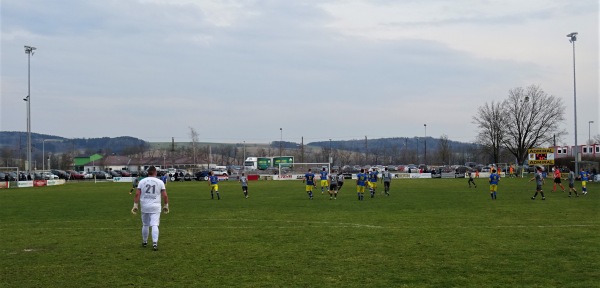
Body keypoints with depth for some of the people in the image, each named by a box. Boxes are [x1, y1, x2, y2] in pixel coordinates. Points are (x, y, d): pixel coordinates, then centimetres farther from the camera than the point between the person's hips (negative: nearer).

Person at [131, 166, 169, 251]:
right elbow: (165, 195, -3)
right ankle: (155, 243, -15)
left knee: (145, 225, 15)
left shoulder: (142, 181, 2)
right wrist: (166, 206, 8)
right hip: (155, 207, -2)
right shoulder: (160, 182, -1)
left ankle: (144, 242, 28)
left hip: (144, 207, 2)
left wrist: (135, 205, 2)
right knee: (155, 225, -4)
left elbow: (137, 194, -3)